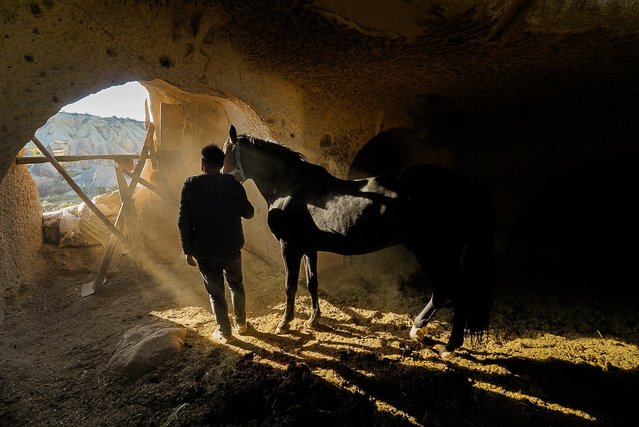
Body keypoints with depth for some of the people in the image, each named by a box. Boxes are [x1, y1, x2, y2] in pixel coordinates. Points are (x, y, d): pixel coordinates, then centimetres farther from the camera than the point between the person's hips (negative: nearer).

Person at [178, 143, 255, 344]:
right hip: (232, 247, 2)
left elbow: (184, 222, -9)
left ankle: (224, 332, 27)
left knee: (215, 291, 15)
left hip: (205, 251, -1)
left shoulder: (190, 185, -9)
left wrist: (188, 250, 0)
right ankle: (241, 324, 37)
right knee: (236, 285, 23)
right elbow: (248, 213, 2)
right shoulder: (233, 183, -7)